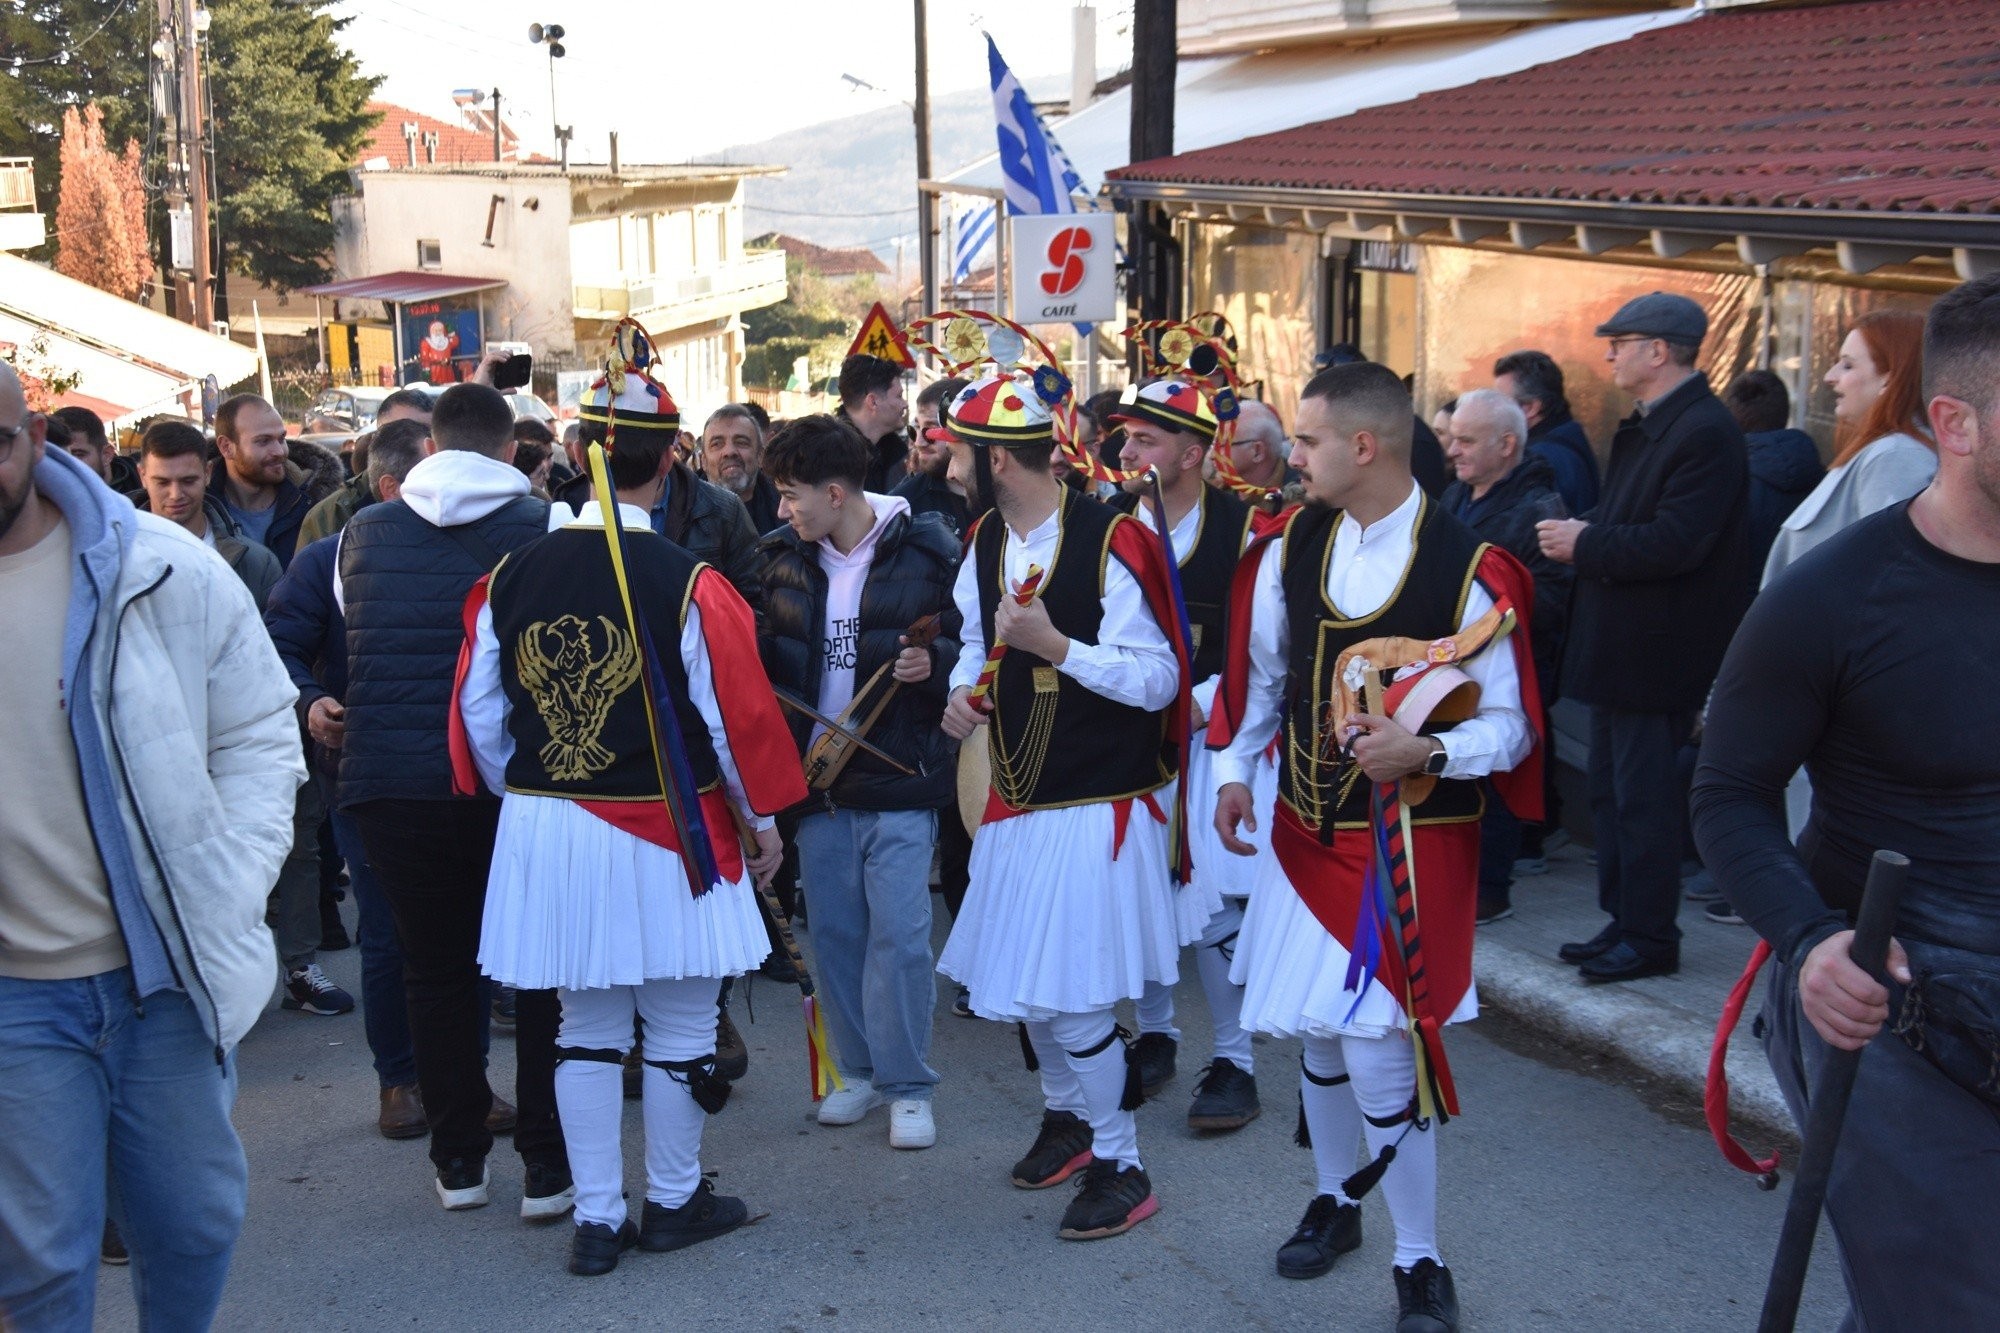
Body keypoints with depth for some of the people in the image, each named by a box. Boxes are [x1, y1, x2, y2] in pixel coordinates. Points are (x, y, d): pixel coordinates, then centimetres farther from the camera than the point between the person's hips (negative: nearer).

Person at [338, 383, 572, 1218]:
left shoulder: (364, 533, 3)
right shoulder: (546, 529, -5)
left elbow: (352, 635, 14)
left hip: (390, 781, 2)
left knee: (436, 969, 14)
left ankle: (459, 1162, 22)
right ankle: (547, 1166, 11)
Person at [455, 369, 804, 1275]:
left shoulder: (512, 576, -3)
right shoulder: (687, 584, -16)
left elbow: (480, 712, 3)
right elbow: (736, 716, -11)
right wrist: (760, 817, 5)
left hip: (546, 832, 4)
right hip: (662, 833, -4)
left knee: (586, 1028, 15)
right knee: (679, 1025, 12)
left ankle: (597, 1219, 20)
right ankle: (674, 1202, 25)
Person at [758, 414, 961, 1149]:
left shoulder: (926, 553, -9)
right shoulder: (785, 556, 6)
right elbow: (766, 654, 15)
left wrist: (934, 662, -24)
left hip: (898, 780, -5)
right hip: (816, 778, 5)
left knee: (899, 935, -2)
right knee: (834, 932, 11)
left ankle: (909, 1086, 11)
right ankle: (861, 1069, 26)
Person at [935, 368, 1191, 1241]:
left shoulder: (1108, 542, -19)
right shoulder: (985, 541, 4)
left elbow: (1157, 680, -19)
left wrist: (1057, 644, -27)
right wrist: (964, 691, -2)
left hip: (1096, 804, -8)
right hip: (1017, 800, 8)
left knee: (1069, 1000, -5)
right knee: (1021, 981, 18)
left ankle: (1121, 1167, 13)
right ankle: (1068, 1114, 42)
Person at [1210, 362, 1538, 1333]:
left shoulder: (1468, 570, -16)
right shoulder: (1289, 549, 1)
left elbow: (1509, 725, -11)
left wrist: (1427, 752, -27)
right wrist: (1235, 770, 7)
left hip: (1412, 842, -5)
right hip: (1307, 829, 6)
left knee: (1375, 1046, -7)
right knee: (1319, 1031, 17)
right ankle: (1335, 1199, 42)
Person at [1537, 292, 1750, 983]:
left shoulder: (1705, 431, -18)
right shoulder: (1644, 427, 14)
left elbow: (1674, 543, -26)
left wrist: (1583, 545, -17)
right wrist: (1582, 535, -2)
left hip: (1656, 652, -10)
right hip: (1619, 646, 10)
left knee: (1644, 797, -2)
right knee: (1610, 791, 16)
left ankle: (1651, 937, 8)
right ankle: (1622, 921, 26)